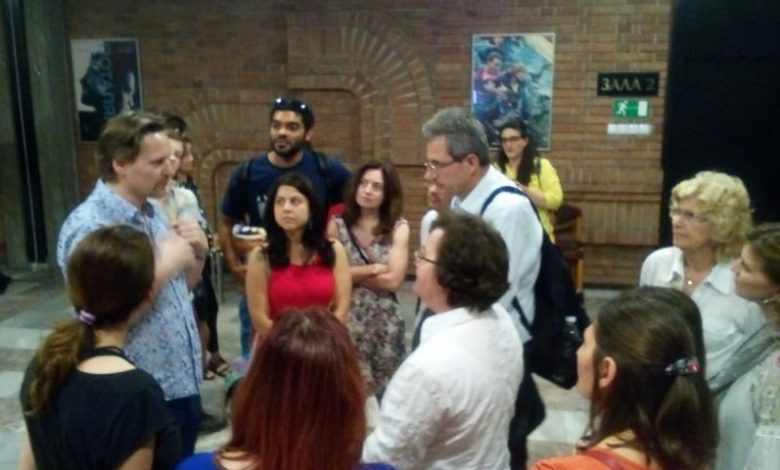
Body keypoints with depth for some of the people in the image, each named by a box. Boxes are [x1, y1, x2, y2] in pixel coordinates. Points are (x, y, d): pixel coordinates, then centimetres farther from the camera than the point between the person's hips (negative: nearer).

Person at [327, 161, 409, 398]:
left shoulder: (398, 227, -2)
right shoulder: (337, 225, 0)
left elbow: (393, 280, -9)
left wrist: (352, 274, -6)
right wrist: (375, 268, -9)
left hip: (385, 323, 0)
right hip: (347, 320, 0)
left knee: (385, 389, 10)